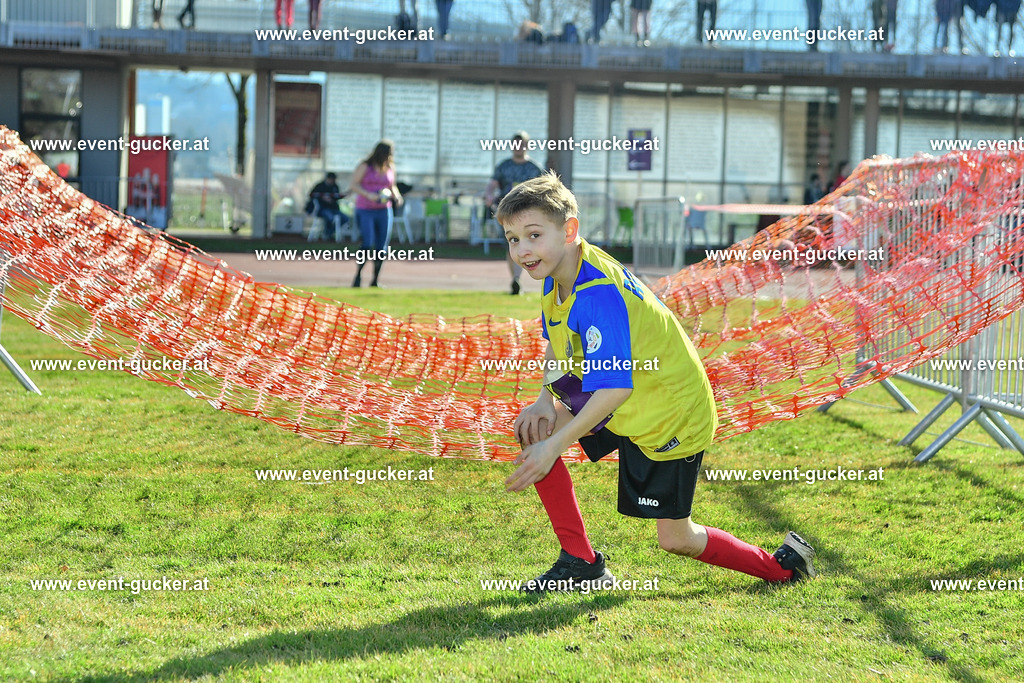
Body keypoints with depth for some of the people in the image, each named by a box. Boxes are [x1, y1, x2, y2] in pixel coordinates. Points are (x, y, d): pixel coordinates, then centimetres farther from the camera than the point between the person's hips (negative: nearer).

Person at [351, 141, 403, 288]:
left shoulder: (390, 168, 10)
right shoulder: (365, 167, -4)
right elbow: (354, 185, -5)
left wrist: (396, 196, 2)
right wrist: (368, 195, -20)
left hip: (384, 211, 4)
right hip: (365, 211, -4)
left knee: (382, 247, 0)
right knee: (367, 244, -16)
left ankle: (375, 281, 11)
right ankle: (358, 276, 2)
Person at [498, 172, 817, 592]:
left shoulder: (596, 295, -34)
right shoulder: (557, 275, -5)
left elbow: (614, 387, -37)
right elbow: (558, 344, 12)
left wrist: (553, 445, -34)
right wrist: (546, 399, -6)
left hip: (671, 411, -9)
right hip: (620, 400, 9)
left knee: (675, 539, -2)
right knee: (531, 429, -6)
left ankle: (783, 565, 22)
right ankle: (581, 563, 1)